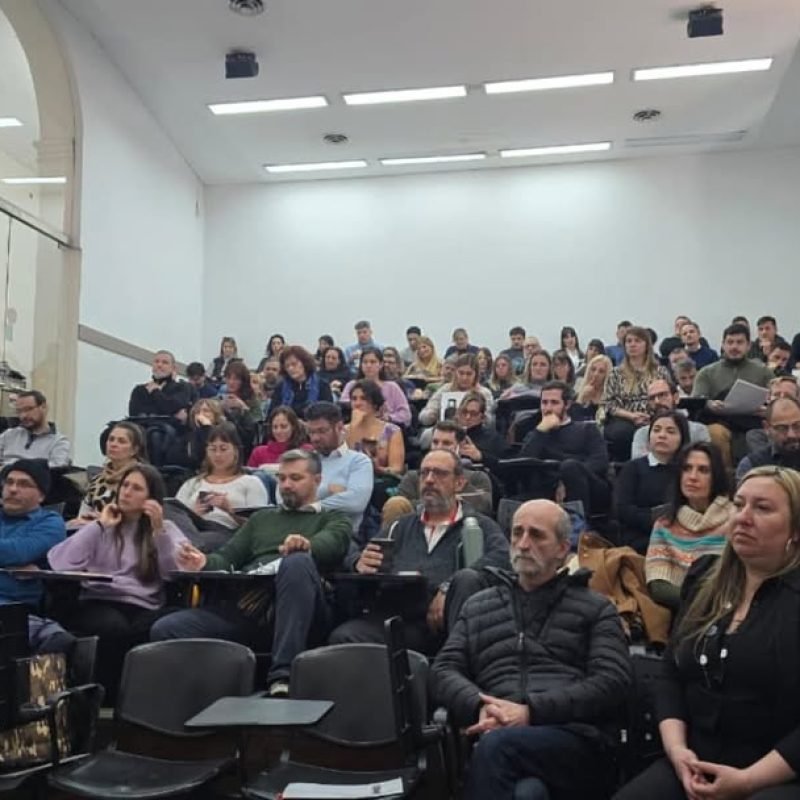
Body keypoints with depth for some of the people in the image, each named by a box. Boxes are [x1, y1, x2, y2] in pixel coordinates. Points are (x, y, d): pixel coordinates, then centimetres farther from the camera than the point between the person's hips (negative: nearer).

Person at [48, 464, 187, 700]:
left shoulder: (165, 528, 18)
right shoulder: (102, 526, 19)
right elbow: (61, 563, 1)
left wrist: (159, 530, -6)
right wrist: (100, 525, 6)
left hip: (142, 607, 0)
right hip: (96, 602, 0)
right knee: (114, 627, -36)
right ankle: (104, 697, -16)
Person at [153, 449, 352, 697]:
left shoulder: (332, 519, 21)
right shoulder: (261, 518, 33)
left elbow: (332, 543, -4)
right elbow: (227, 558, 20)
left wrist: (307, 545, -29)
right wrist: (203, 563, -5)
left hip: (290, 611, -3)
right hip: (242, 606, 4)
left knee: (298, 561, -38)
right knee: (165, 630, -20)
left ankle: (282, 676, -41)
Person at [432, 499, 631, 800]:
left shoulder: (595, 608, 15)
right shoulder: (477, 606, 24)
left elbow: (612, 681, 1)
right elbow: (443, 670, 15)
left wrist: (532, 712, -12)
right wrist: (479, 707, -8)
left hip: (578, 742, -1)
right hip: (496, 738, 1)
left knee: (497, 746, -33)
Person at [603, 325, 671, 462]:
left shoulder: (660, 372, 17)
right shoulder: (616, 373, 17)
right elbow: (610, 405, 8)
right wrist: (631, 415, -10)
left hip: (653, 423, 0)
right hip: (623, 421, 0)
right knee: (620, 432, -37)